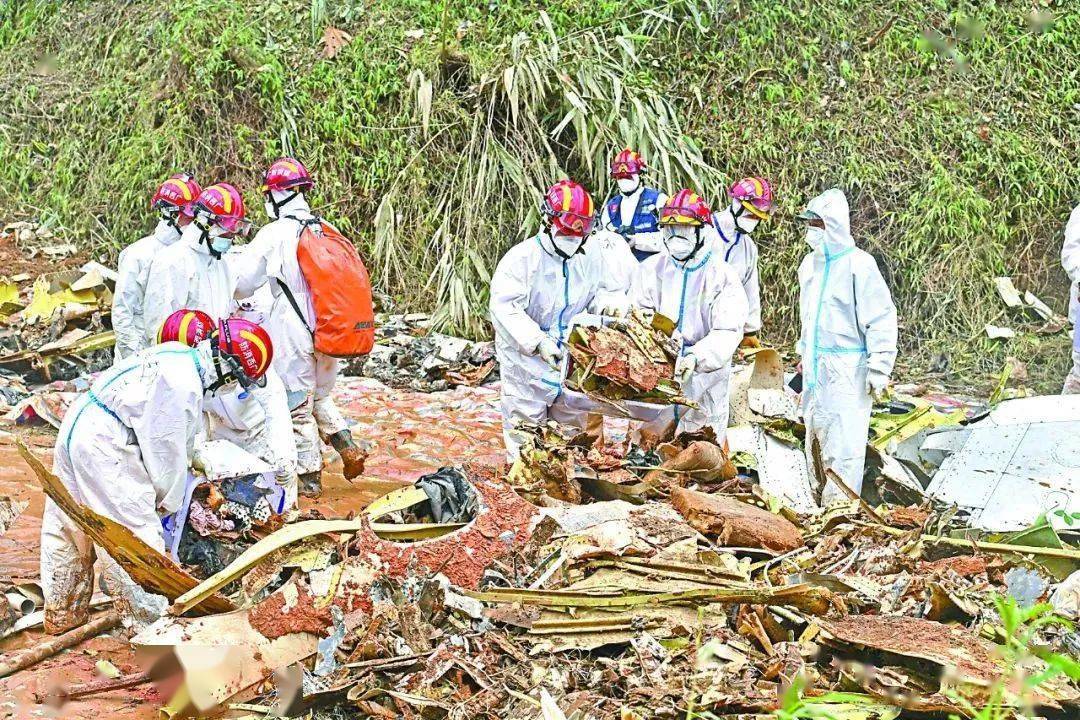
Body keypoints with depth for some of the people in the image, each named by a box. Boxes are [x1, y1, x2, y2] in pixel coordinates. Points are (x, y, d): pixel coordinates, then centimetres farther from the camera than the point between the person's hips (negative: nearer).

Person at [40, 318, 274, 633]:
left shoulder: (180, 357, 8)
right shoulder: (183, 383, -22)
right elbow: (167, 448, -13)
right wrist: (169, 500, 2)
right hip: (104, 447, -11)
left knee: (69, 527, 21)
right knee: (136, 533, -4)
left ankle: (62, 613, 35)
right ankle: (148, 621, 4)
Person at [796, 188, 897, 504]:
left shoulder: (858, 264, -14)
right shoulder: (810, 263, 11)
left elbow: (881, 318, -14)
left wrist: (879, 369, -15)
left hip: (848, 370, -8)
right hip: (816, 366, 8)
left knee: (844, 441, -8)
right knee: (817, 436, 14)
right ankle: (817, 500, 23)